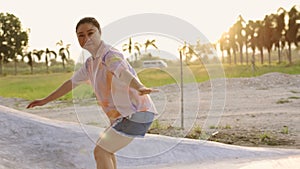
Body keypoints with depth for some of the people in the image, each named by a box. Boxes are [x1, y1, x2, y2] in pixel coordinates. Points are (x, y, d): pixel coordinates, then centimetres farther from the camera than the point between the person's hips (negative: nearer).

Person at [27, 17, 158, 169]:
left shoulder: (110, 55, -18)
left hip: (136, 114, -10)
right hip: (125, 115, 10)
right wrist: (45, 100, 32)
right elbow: (72, 83, 26)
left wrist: (140, 88, -61)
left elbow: (122, 72, -41)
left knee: (100, 152, -10)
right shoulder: (91, 62, 13)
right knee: (102, 145, 28)